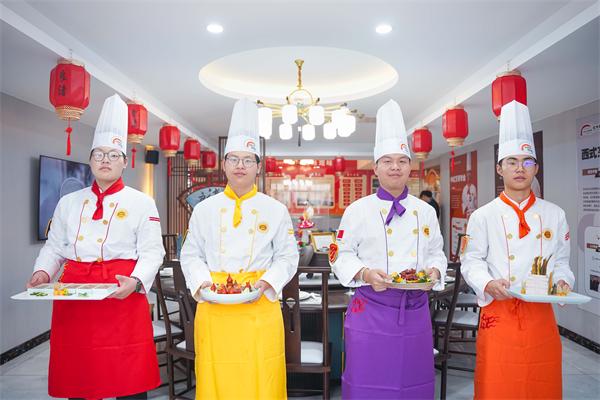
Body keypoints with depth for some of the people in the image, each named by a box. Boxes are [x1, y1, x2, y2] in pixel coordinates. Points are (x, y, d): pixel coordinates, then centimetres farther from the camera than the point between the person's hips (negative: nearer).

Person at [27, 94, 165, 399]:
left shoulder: (142, 203, 1)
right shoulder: (69, 202, 14)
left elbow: (152, 251, -4)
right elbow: (54, 248, 16)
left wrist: (135, 281, -20)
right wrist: (42, 272, -3)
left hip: (122, 295, -3)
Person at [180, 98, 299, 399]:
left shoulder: (275, 210, 3)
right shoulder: (204, 209, 7)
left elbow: (287, 257, 4)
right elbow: (191, 255, 9)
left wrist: (267, 282, -11)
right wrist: (202, 282, -7)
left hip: (260, 306, -1)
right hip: (214, 308, 1)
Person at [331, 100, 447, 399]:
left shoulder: (426, 212, 8)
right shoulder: (358, 210, -3)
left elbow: (436, 253, 14)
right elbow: (341, 255, -1)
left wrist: (434, 271, -6)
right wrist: (365, 274, -18)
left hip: (415, 310, 4)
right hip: (371, 310, -3)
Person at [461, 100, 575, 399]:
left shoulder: (555, 215, 8)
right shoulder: (483, 216, -1)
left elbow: (560, 261, 13)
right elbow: (472, 262, -1)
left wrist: (562, 282, -6)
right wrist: (488, 284, -18)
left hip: (541, 315, 3)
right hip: (499, 313, -2)